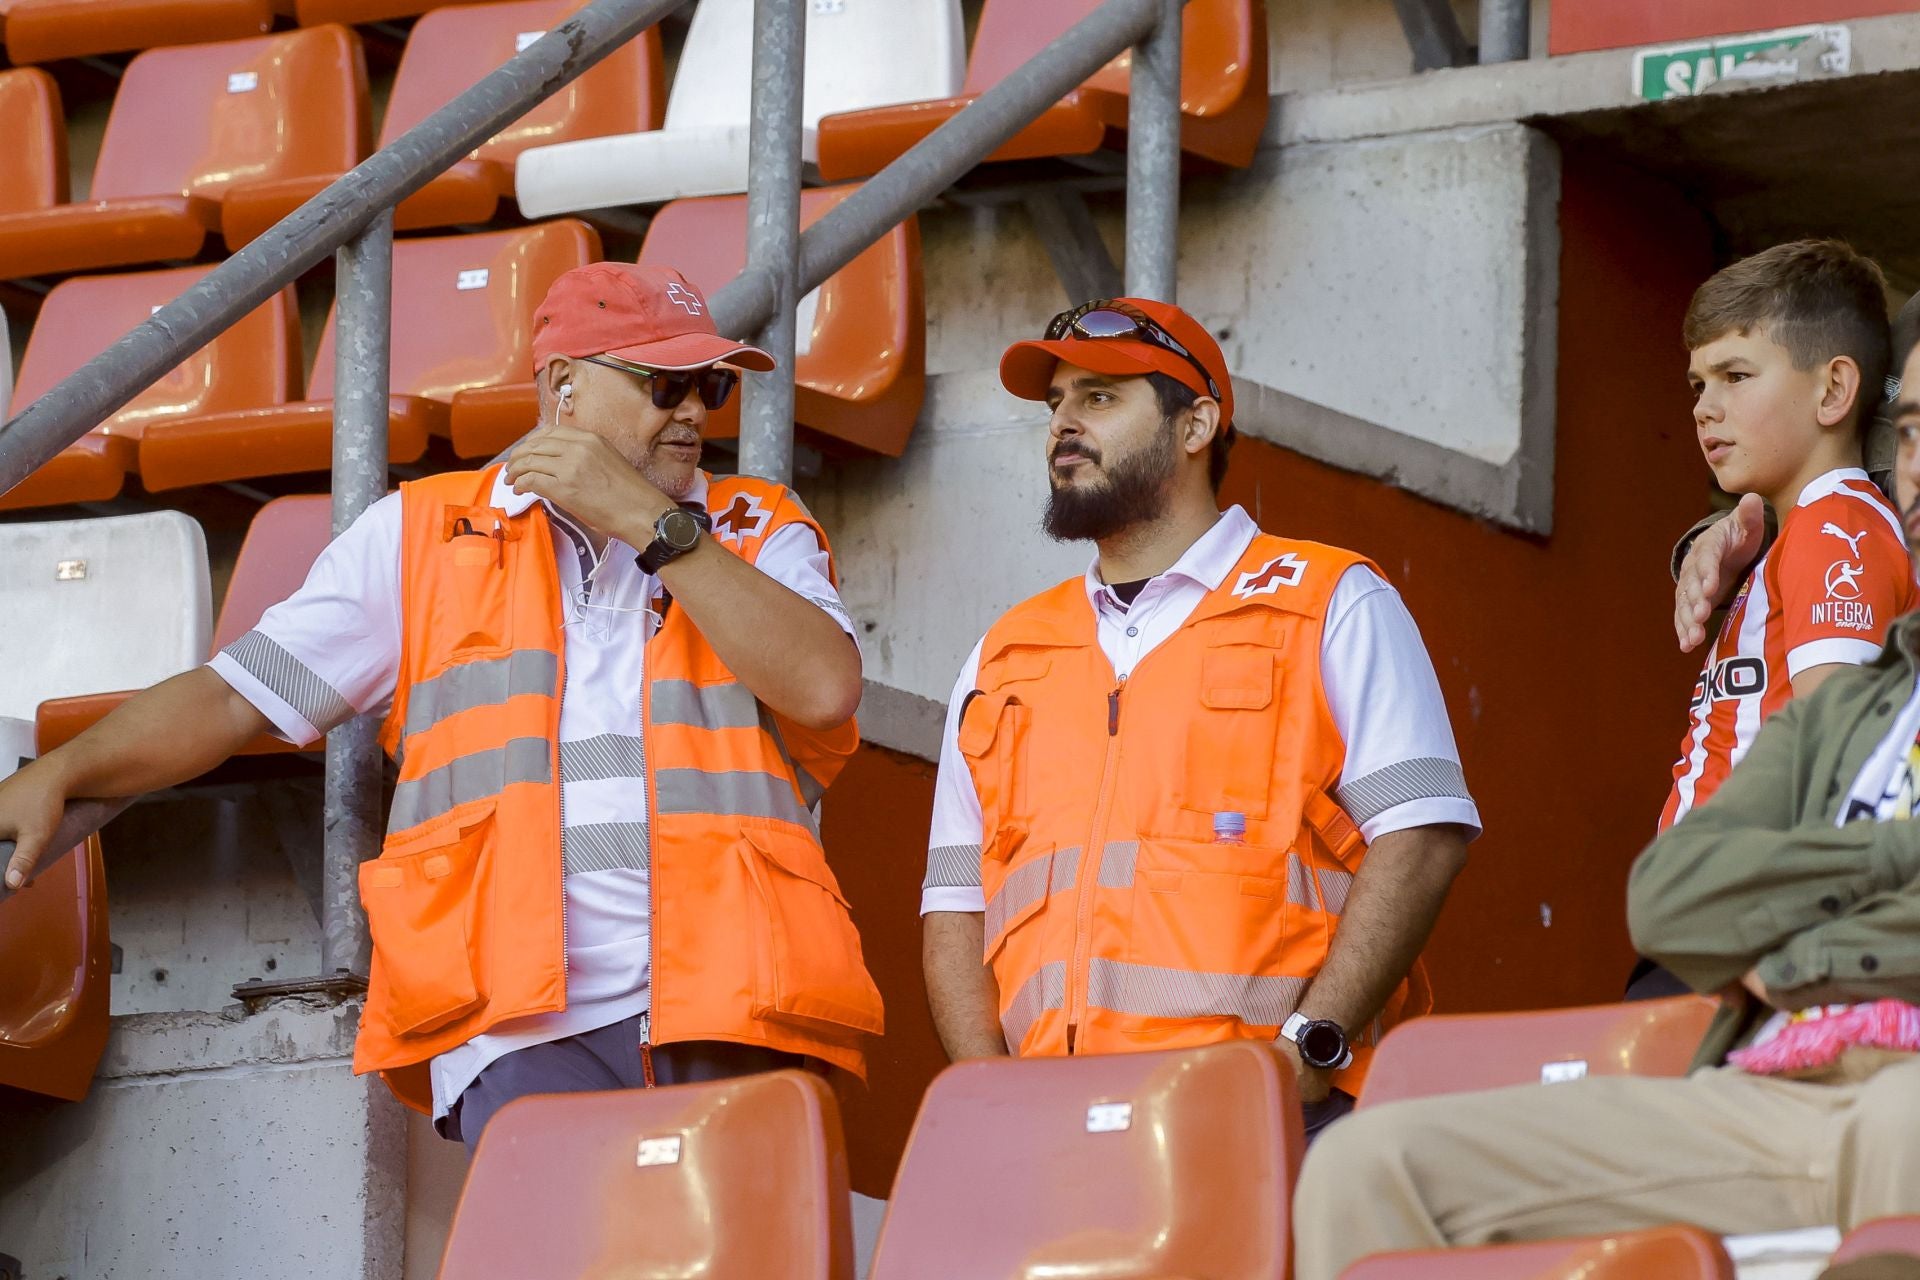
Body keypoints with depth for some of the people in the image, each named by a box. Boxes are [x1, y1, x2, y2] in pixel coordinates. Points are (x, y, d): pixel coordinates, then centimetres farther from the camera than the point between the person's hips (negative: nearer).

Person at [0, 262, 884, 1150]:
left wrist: (648, 521, 0)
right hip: (528, 1026, -1)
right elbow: (237, 695, 16)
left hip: (728, 1018, 1)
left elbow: (825, 688, 0)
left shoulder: (761, 533, 20)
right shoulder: (421, 535, 20)